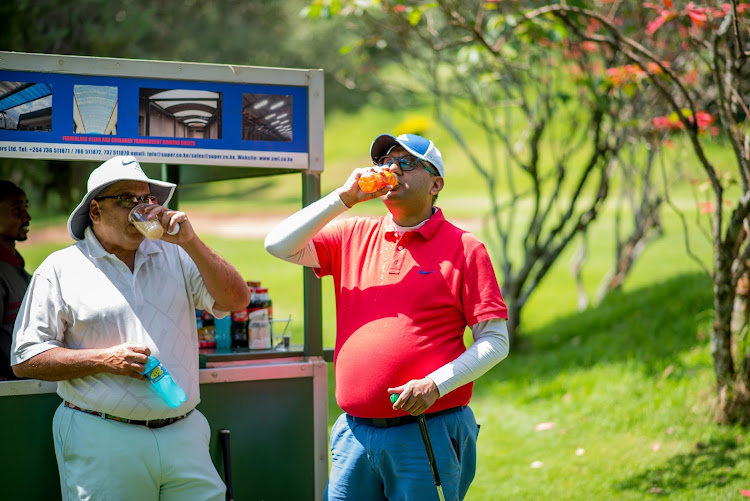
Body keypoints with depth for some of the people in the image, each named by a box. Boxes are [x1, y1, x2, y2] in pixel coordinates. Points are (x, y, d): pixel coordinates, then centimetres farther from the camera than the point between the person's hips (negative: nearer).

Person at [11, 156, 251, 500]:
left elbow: (236, 301, 1)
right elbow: (26, 360, 0)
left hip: (183, 436, 3)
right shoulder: (61, 269, 4)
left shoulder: (175, 256, 13)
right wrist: (104, 360, -11)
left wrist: (191, 243, -8)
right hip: (101, 443, -3)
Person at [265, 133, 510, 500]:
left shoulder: (464, 249, 0)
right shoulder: (352, 236, 13)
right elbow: (279, 245, 2)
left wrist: (435, 385, -15)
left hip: (426, 437, -4)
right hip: (355, 434, 4)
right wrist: (344, 198, -4)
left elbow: (495, 341, -3)